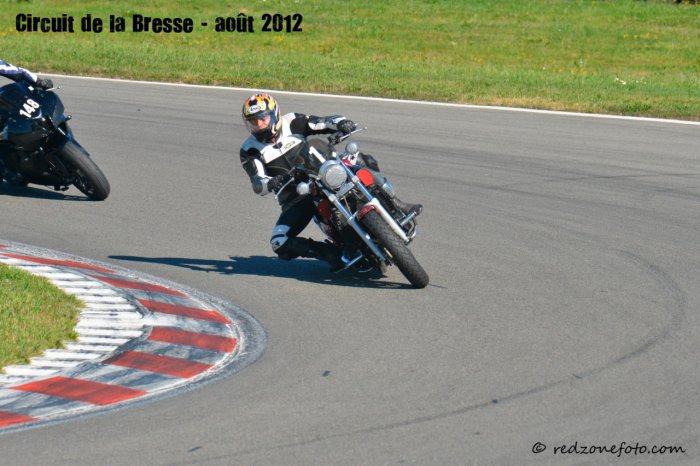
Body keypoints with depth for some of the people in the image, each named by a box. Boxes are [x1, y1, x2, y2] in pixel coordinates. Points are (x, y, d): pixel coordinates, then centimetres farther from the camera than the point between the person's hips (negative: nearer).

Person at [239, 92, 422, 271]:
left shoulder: (292, 123, 1)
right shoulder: (250, 150, -5)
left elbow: (324, 122, -5)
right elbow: (257, 183, -18)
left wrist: (341, 122, -28)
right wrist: (270, 184, -42)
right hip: (295, 200, -1)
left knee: (366, 162, -16)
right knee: (279, 243, -26)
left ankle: (395, 205, -3)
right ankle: (330, 253, -15)